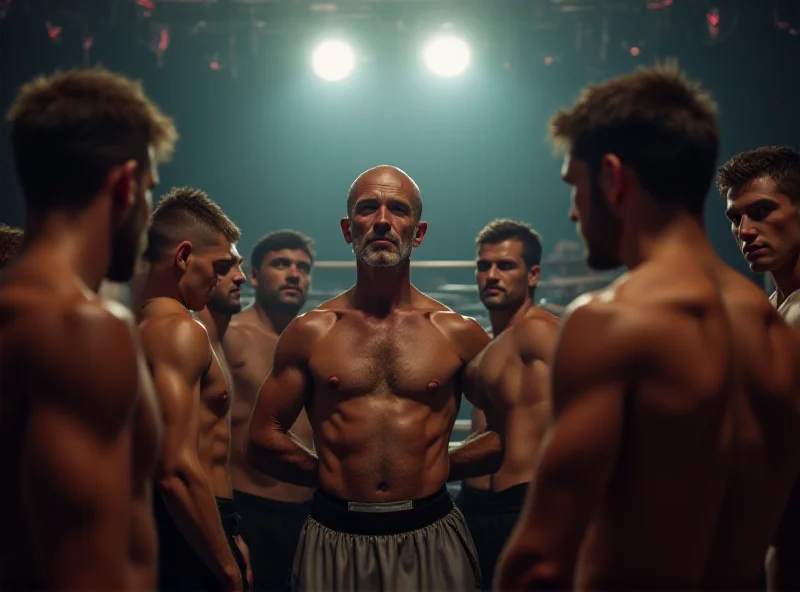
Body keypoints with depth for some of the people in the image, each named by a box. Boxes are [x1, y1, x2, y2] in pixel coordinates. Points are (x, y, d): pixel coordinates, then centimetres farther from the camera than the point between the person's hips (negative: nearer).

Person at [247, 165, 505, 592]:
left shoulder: (458, 334, 1)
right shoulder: (309, 332, 2)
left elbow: (510, 436, 7)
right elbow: (263, 438, 6)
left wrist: (438, 469, 4)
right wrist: (332, 476, 5)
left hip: (430, 539, 0)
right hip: (334, 539, 0)